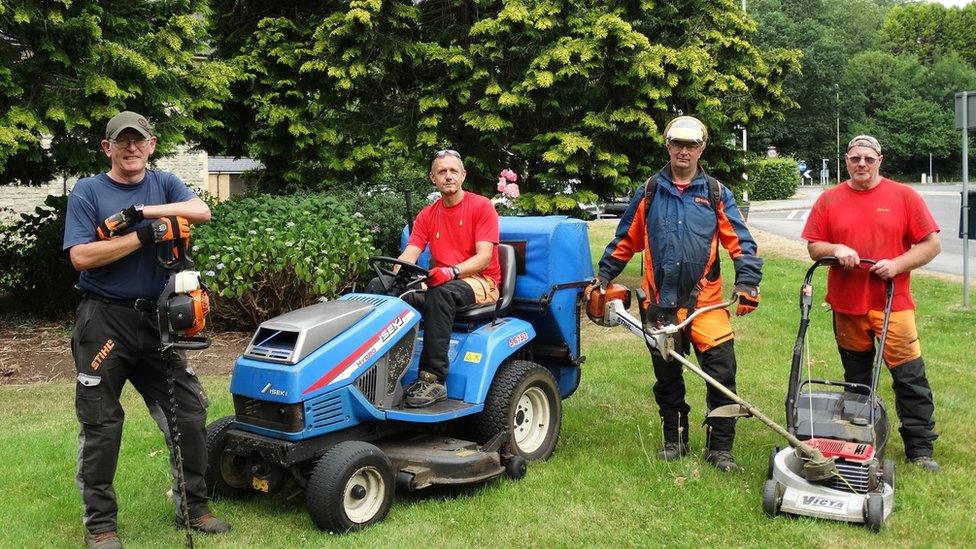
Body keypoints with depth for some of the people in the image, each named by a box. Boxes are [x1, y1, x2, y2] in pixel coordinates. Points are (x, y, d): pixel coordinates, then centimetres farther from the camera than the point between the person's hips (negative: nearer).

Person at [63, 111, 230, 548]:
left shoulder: (164, 184, 8)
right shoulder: (87, 192, -1)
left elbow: (201, 211, -12)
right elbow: (81, 256, -14)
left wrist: (140, 211, -20)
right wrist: (144, 235, -20)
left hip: (156, 318, 4)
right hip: (104, 320, -3)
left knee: (189, 413, 6)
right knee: (100, 426, 2)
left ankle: (192, 506, 21)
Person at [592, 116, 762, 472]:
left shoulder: (716, 194, 5)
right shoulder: (649, 192, 8)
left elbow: (741, 243, 1)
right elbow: (625, 241, 13)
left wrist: (748, 283, -12)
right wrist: (602, 278, 10)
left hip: (705, 301, -2)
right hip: (660, 302, 2)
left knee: (722, 373, -6)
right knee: (667, 377, 13)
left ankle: (720, 448, 8)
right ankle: (675, 441, 29)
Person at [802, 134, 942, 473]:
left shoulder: (904, 196, 1)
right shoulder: (829, 200, 5)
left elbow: (931, 244, 0)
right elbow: (813, 247, 7)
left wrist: (897, 264, -13)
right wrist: (835, 249, -13)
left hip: (893, 304, -2)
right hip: (847, 306, 2)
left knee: (910, 378, -2)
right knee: (856, 381, 14)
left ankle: (920, 448, 8)